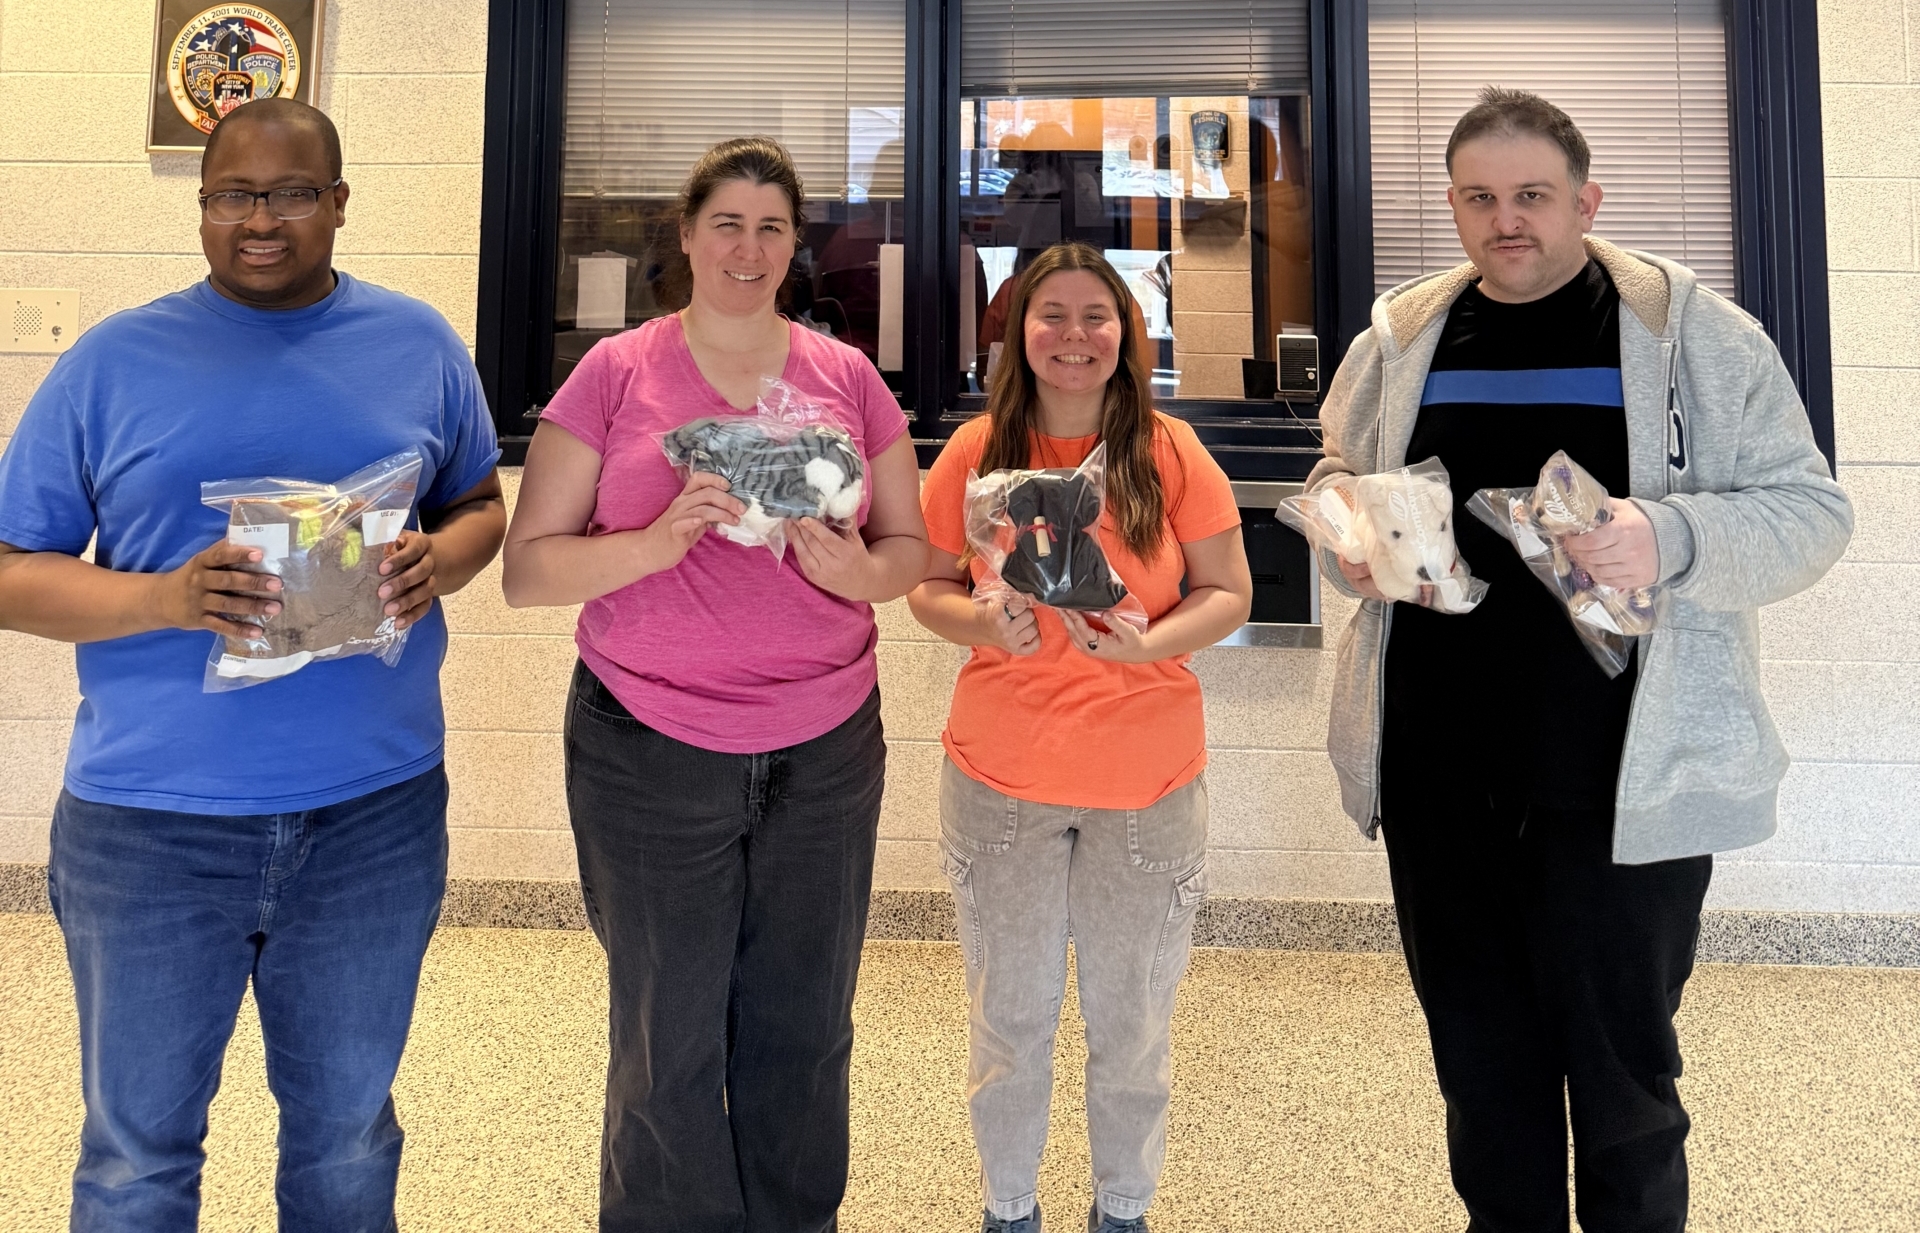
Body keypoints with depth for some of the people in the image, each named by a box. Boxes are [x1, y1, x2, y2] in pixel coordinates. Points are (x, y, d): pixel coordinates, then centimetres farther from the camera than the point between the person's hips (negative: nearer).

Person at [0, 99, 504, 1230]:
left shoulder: (420, 345, 4)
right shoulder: (115, 360, -1)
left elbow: (483, 504, 12)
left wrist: (440, 560, -11)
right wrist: (162, 597, -20)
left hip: (377, 811, 1)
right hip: (151, 822, -1)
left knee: (347, 1136, 19)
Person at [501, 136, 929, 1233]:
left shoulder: (847, 377, 6)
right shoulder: (615, 374, 0)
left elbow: (911, 549, 8)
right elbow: (528, 567, -4)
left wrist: (854, 567, -14)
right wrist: (657, 542, -21)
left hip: (825, 754, 2)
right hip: (650, 759, -2)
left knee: (804, 1032, 13)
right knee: (668, 1045, 9)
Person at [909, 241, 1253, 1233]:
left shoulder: (1171, 452, -3)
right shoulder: (975, 452, -2)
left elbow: (1228, 594, 0)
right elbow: (927, 586, 5)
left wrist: (1151, 643, -19)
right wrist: (981, 623, -17)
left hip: (1148, 780, 0)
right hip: (1000, 776, 1)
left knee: (1132, 1021, 15)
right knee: (1009, 1018, 15)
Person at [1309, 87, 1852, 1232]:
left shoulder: (1694, 331, -1)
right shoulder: (1402, 336, 9)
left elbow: (1808, 510, -2)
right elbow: (1337, 478, 20)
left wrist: (1670, 536, -22)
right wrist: (1351, 541, -3)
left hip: (1626, 780, -3)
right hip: (1437, 773, 4)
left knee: (1621, 1062, 8)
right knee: (1477, 1051, 17)